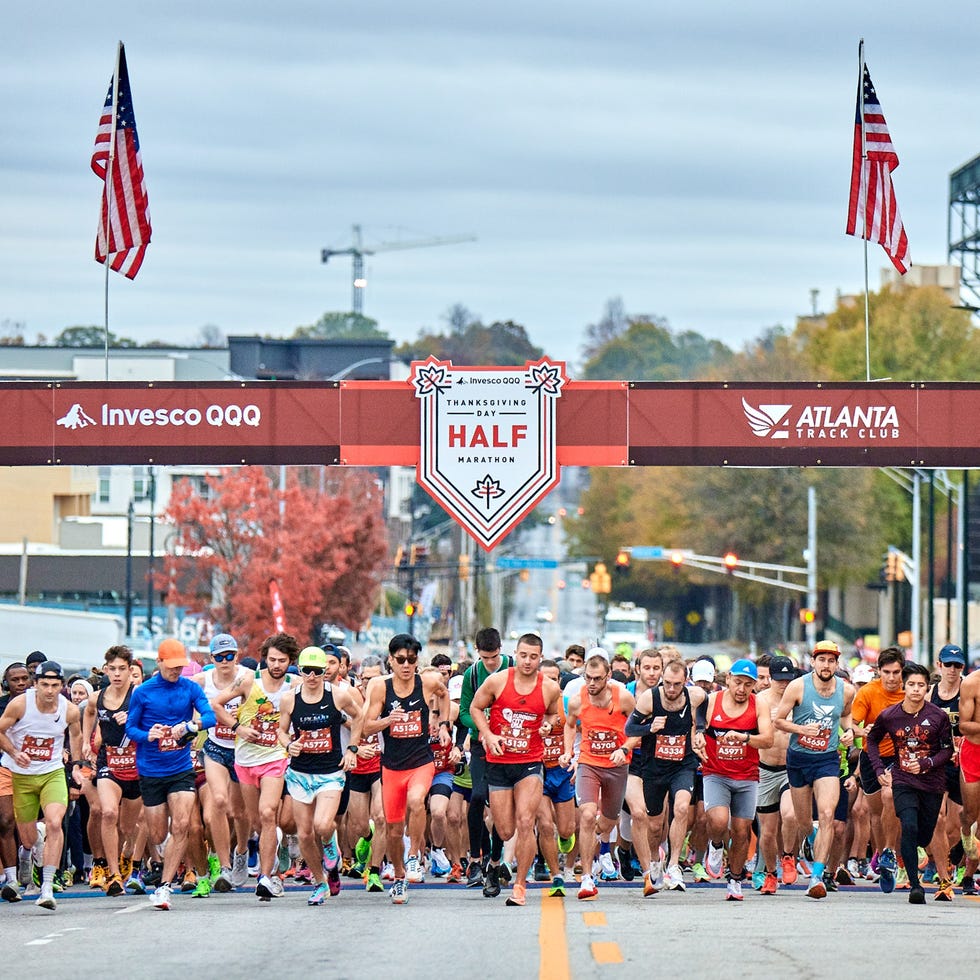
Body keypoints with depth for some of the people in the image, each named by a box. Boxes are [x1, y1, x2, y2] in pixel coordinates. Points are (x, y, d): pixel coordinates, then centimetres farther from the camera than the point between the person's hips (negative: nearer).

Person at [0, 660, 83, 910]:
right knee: (28, 836, 8)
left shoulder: (70, 710, -9)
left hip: (52, 774, 0)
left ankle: (47, 888, -22)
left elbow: (76, 734, 13)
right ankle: (25, 854, 50)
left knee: (55, 824, -24)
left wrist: (76, 763, 10)